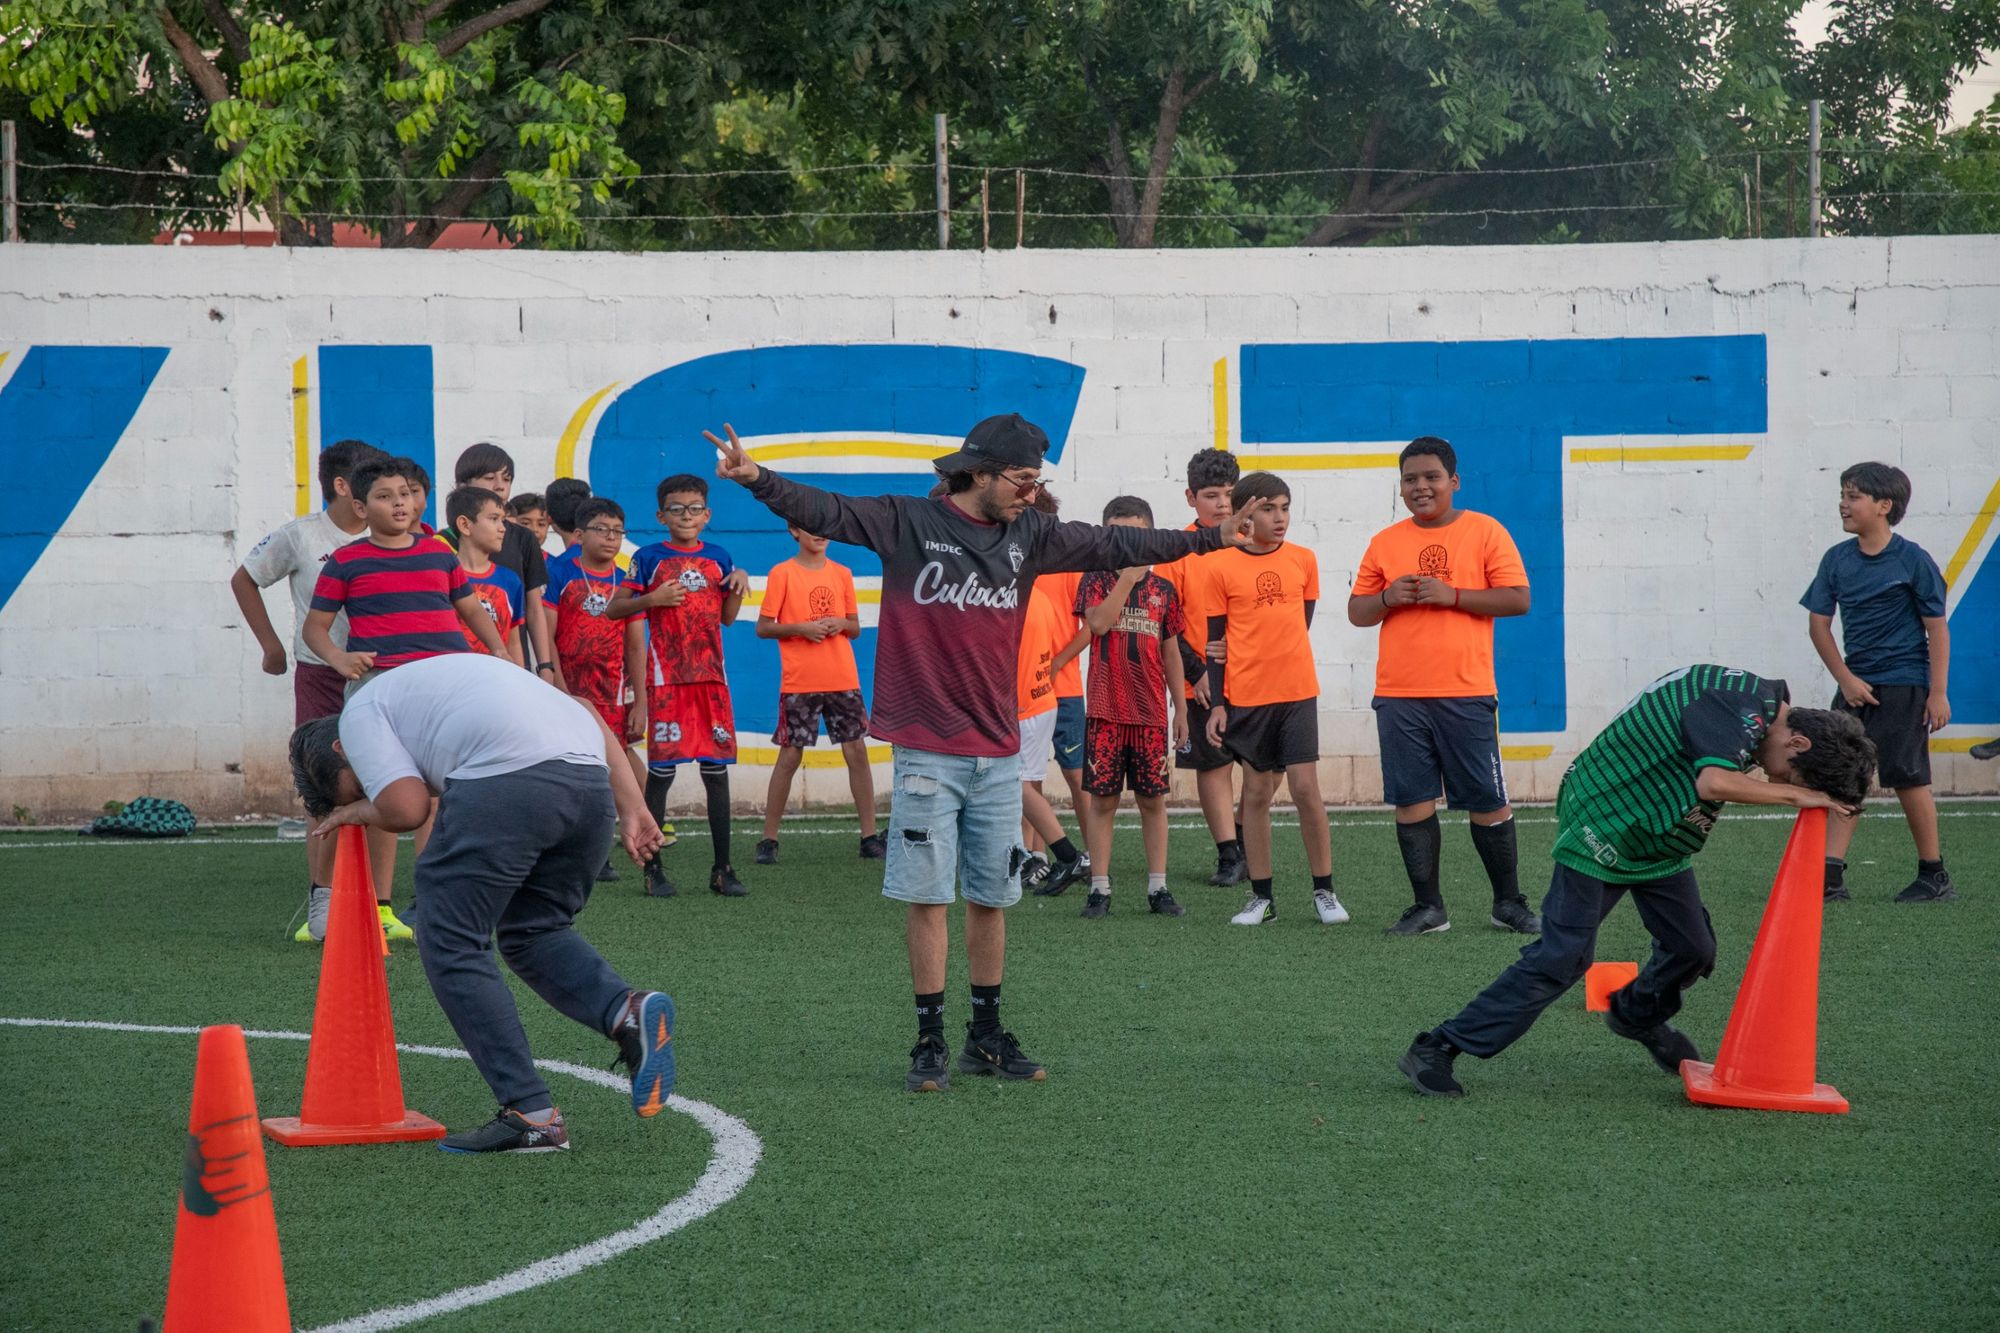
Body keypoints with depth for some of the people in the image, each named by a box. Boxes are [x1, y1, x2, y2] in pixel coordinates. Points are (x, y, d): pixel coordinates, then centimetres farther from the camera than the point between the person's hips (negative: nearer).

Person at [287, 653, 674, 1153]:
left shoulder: (361, 713, 18)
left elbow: (406, 808, 0)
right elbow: (587, 717, 28)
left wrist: (355, 812, 22)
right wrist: (631, 806, 20)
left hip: (506, 776, -8)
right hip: (590, 775, 8)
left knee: (451, 944, 5)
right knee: (531, 931, 23)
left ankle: (531, 1113, 1)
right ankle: (627, 1010, -3)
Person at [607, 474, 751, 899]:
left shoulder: (717, 557, 11)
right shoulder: (649, 558, 0)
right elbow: (614, 608, 0)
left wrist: (738, 585, 0)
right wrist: (652, 599, -16)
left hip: (710, 675, 4)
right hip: (666, 677, -4)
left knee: (717, 768, 3)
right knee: (661, 769, -4)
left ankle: (722, 868, 8)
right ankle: (653, 868, 2)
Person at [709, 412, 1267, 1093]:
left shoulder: (1030, 537, 9)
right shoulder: (908, 523, -5)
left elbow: (1114, 546, 16)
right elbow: (825, 511, -14)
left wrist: (1213, 538, 19)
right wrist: (758, 478, -32)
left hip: (998, 755, 5)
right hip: (927, 750, -5)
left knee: (991, 897, 10)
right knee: (927, 897, -3)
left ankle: (987, 1036, 20)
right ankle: (931, 1043, 3)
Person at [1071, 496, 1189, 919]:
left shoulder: (1163, 590, 9)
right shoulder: (1096, 581, 2)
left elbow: (1170, 653, 14)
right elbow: (1099, 622, -19)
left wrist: (1181, 709, 13)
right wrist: (1128, 576, -17)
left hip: (1151, 712, 2)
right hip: (1105, 711, -2)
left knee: (1153, 800, 5)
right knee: (1102, 800, 0)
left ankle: (1158, 888, 10)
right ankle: (1100, 889, 5)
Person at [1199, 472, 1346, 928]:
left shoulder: (1304, 560, 4)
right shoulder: (1219, 568, -3)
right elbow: (1214, 642, -1)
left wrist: (1260, 651, 3)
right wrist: (1216, 705, -4)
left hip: (1297, 692, 1)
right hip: (1245, 697, -1)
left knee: (1305, 787, -4)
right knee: (1257, 792, 5)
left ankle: (1324, 891, 5)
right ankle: (1260, 895, 13)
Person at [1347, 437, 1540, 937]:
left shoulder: (1485, 532, 2)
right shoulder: (1385, 543, 11)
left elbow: (1518, 599, -5)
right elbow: (1356, 612, 14)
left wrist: (1451, 595, -14)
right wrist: (1388, 598, -7)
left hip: (1466, 694, -3)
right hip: (1399, 695, 3)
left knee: (1488, 802, 1)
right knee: (1411, 800, 1)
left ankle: (1509, 902, 14)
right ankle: (1427, 906, 10)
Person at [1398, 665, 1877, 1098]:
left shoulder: (1764, 704, 4)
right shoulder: (1740, 705, -26)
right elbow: (1715, 781, -41)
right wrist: (1794, 795, -30)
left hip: (1657, 838, 9)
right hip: (1601, 828, -9)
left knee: (1692, 948, 11)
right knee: (1561, 957, -13)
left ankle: (1638, 1017, 43)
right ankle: (1436, 1051, -10)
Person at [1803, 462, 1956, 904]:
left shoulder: (1912, 560, -8)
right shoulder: (1837, 560, 4)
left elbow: (1937, 627, -6)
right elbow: (1818, 623, 8)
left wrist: (1938, 692, -10)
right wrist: (1846, 679, -2)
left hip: (1903, 686, -5)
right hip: (1855, 684, 5)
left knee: (1908, 778, -2)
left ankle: (1935, 876, 10)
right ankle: (1830, 876, -3)